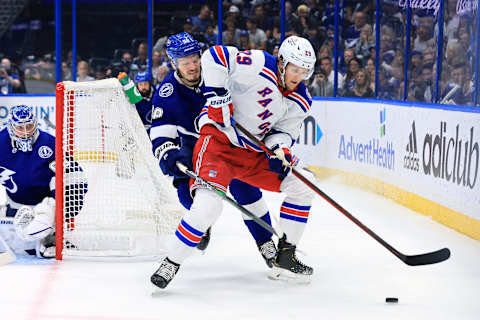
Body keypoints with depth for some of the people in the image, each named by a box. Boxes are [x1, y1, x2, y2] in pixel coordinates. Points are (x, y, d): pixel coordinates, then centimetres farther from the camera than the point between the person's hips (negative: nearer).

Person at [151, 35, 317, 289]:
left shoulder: (301, 101, 3)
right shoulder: (259, 65, -18)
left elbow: (285, 131, 6)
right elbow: (214, 56, -21)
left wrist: (280, 148, -16)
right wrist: (217, 95, -25)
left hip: (253, 151, 8)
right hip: (218, 139, -8)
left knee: (302, 185, 1)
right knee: (208, 205, -26)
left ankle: (285, 257, 9)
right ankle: (171, 264, -11)